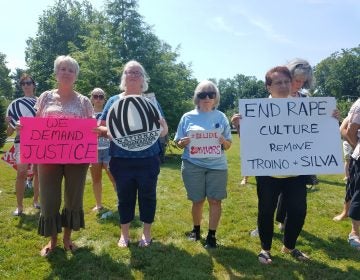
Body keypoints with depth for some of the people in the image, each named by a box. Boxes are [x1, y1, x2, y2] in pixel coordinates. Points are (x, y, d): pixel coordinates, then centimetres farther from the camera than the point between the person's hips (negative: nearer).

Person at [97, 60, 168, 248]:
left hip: (148, 160, 0)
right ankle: (124, 233, 30)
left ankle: (146, 232, 28)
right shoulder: (114, 101, 6)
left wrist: (159, 128, -19)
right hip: (121, 161, 0)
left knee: (147, 195, 10)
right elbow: (100, 128, 6)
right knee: (124, 196, 11)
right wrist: (111, 131, -16)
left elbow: (164, 130, 5)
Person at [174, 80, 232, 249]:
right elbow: (178, 142, 6)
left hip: (217, 166, 1)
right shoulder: (188, 117, 2)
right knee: (197, 200, 9)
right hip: (193, 165, 0)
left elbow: (228, 145, 6)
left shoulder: (221, 117, 4)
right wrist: (183, 142, -16)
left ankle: (211, 235, 17)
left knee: (215, 200, 2)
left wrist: (223, 141, -16)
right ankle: (196, 230, 32)